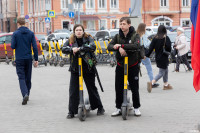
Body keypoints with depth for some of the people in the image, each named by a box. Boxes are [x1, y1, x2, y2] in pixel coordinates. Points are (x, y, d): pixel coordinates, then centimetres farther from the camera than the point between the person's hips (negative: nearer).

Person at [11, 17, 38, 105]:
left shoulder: (15, 34, -6)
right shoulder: (31, 33, 1)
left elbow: (13, 46, -7)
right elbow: (34, 47, -2)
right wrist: (36, 59, 2)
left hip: (19, 59, -3)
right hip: (28, 58, 3)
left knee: (21, 77, -4)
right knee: (28, 77, 14)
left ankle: (25, 94, -24)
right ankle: (27, 95, 23)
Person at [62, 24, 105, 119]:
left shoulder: (88, 38, -2)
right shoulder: (70, 41, 6)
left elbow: (93, 46, -20)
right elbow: (64, 49, -5)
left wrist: (79, 49, -26)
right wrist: (72, 49, -24)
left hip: (88, 68, -2)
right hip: (75, 69, 2)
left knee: (92, 88, 9)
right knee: (73, 90, -1)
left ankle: (99, 107, 26)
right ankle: (71, 112, 6)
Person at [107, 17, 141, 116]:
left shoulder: (135, 36, -6)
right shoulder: (117, 36, 3)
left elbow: (136, 46, -27)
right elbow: (109, 47, -10)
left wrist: (121, 45, -30)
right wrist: (119, 48, -30)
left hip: (132, 66, -3)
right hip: (120, 66, 3)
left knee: (134, 88, 5)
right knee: (118, 88, 5)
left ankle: (136, 108, 19)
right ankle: (118, 108, 16)